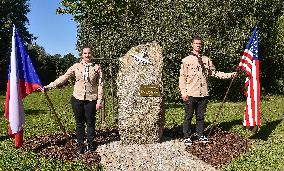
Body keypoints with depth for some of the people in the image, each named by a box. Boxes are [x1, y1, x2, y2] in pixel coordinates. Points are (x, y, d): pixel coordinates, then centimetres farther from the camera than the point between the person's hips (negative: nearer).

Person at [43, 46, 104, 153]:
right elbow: (63, 78, 2)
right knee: (79, 123, 10)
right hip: (77, 99, 1)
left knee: (90, 123, 8)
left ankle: (91, 144, 24)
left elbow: (100, 85, 0)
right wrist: (49, 86, -4)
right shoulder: (76, 66, 3)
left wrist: (99, 101, -4)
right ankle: (80, 145, 22)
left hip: (91, 100, -1)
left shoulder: (97, 68, 0)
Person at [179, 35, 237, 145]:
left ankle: (200, 135, 27)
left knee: (201, 116, 14)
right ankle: (187, 137, 16)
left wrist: (229, 75, 3)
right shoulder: (186, 60, -1)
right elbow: (182, 77, -4)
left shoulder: (206, 60, 9)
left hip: (203, 94, 3)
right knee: (188, 116, 5)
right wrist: (183, 92, -10)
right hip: (191, 94, -3)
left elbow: (214, 73, 11)